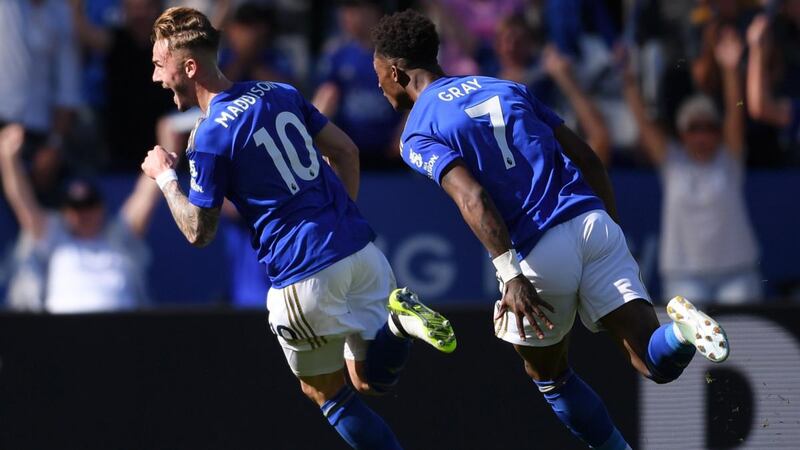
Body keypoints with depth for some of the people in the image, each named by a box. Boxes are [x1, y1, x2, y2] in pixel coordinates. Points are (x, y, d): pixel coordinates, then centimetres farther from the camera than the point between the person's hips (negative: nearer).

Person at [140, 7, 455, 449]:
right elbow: (346, 151, 17)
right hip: (362, 250, 6)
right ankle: (396, 320, -14)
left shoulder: (208, 140, -11)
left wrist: (165, 177, 12)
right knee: (371, 380, 13)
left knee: (325, 393, 14)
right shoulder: (279, 93, 10)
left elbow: (198, 233, -3)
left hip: (304, 276, -6)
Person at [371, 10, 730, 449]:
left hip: (537, 256, -4)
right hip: (593, 221, 4)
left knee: (548, 376, 23)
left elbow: (472, 198, -16)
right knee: (657, 364, -3)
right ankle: (683, 329, -34)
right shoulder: (506, 89, 21)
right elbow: (587, 158, 17)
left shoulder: (418, 136, 3)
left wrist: (510, 275, -22)